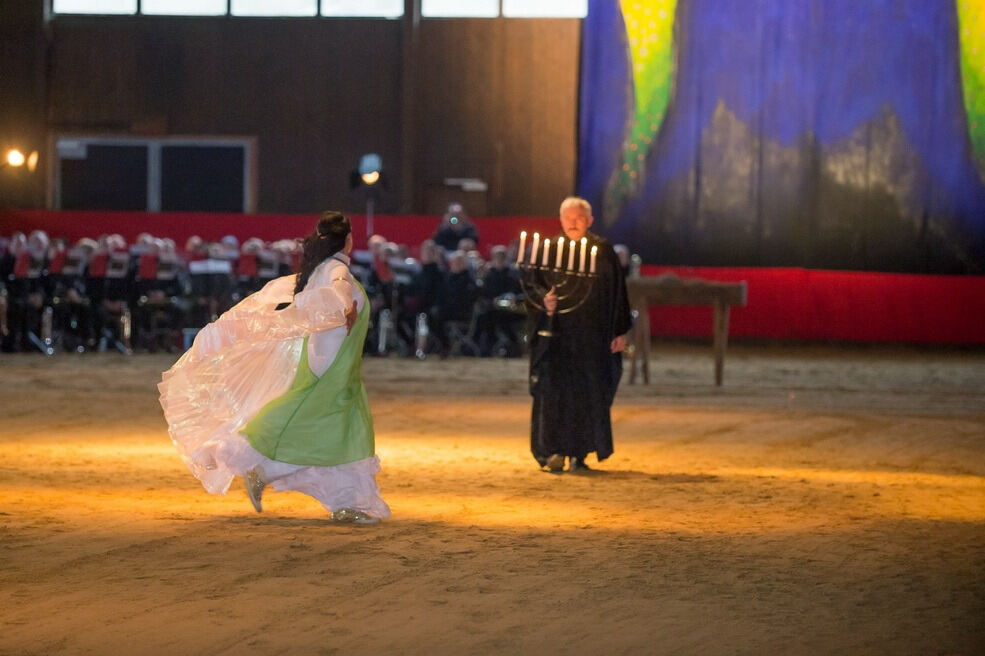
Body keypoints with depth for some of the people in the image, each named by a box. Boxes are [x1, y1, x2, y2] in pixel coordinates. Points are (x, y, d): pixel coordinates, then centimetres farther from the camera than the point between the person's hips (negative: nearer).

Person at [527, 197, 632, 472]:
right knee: (555, 389, -8)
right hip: (557, 333, -1)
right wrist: (544, 303, -21)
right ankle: (555, 450, -5)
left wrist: (620, 331, 1)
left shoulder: (603, 252, 5)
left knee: (588, 392, 1)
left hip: (592, 334, 1)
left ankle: (579, 453, 9)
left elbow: (618, 292, 6)